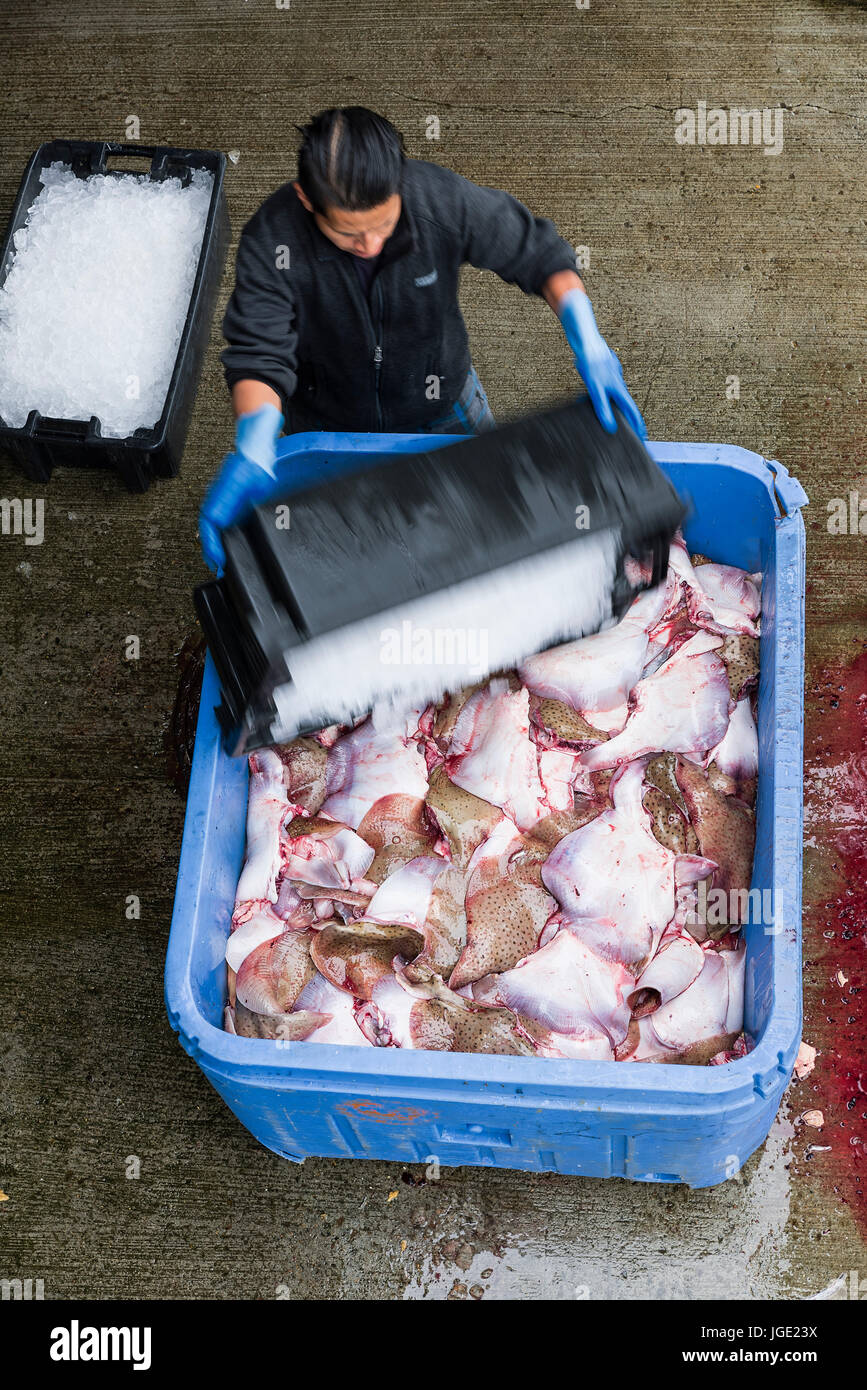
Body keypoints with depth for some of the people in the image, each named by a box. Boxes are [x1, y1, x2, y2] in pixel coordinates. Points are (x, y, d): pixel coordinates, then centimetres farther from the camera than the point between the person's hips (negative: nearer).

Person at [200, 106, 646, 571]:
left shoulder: (442, 198, -29)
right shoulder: (272, 241, -31)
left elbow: (536, 254, -18)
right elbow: (259, 355, -34)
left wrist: (589, 346, -31)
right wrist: (253, 448, -53)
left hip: (442, 410, 1)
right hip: (328, 424, -1)